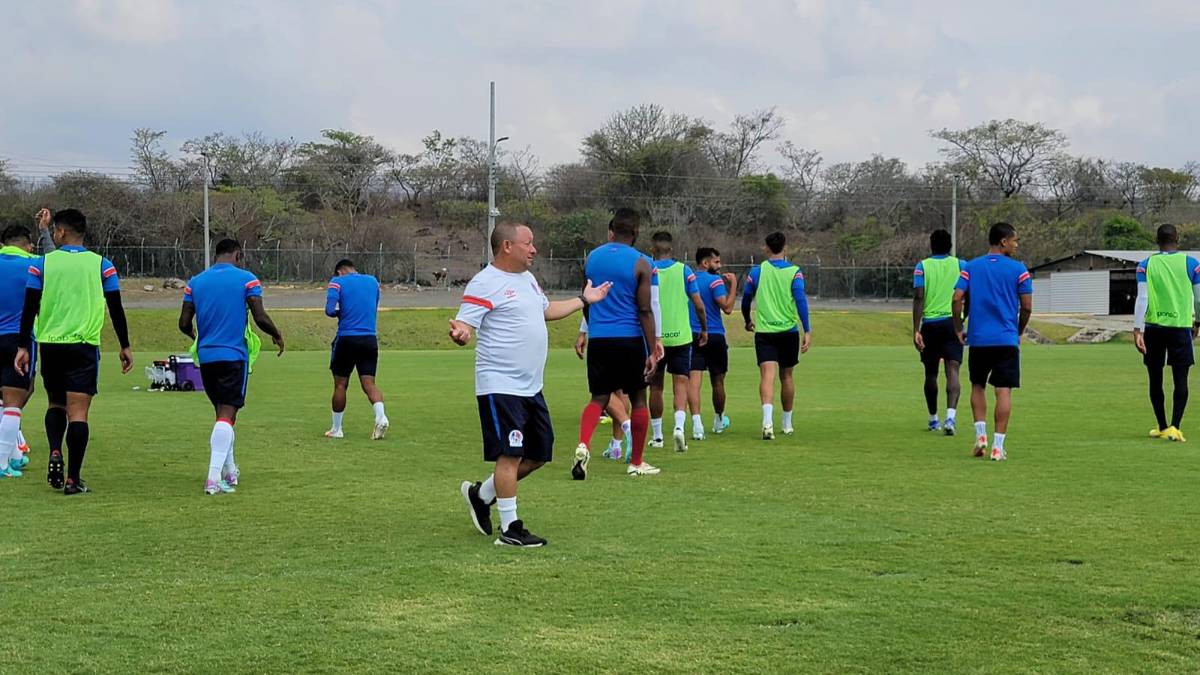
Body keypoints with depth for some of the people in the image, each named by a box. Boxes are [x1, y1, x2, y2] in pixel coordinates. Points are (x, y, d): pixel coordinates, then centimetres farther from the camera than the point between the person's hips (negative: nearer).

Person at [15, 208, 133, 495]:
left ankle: (55, 453, -3)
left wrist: (23, 347, 2)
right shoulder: (102, 265, 2)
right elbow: (116, 309, 2)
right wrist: (125, 346, 10)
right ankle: (73, 479, -5)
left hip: (49, 345, 1)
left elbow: (30, 308, -2)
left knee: (56, 404, 20)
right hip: (84, 346, -1)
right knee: (78, 412, -1)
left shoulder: (42, 264, 1)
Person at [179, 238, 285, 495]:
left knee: (222, 412, 18)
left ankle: (230, 472, 28)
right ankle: (214, 478, -19)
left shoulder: (195, 282, 8)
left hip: (206, 356, 4)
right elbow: (260, 318, -9)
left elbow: (184, 323, 6)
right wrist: (277, 336, 10)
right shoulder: (246, 279, -2)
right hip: (234, 356, -4)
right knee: (226, 415, -7)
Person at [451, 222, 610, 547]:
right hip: (500, 386, -9)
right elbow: (465, 323, -19)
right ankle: (510, 529, 1)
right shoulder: (485, 283, -13)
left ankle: (481, 494, 28)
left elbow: (546, 310, 32)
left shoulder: (527, 278, 16)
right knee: (510, 454, -8)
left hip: (531, 386, 9)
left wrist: (584, 300, 36)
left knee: (538, 454, 13)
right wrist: (460, 333, -41)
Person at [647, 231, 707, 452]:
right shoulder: (684, 270, 0)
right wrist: (704, 329, 14)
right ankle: (679, 425, -23)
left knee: (656, 386, 12)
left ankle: (656, 435, 19)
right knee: (680, 384, 0)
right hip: (680, 336, -1)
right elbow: (698, 305, -1)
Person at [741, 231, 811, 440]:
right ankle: (787, 424, 26)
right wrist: (807, 331, -11)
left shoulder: (757, 271, 2)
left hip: (764, 331, -1)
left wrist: (748, 321, 28)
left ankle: (768, 420, -32)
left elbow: (746, 299, 9)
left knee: (767, 375, -10)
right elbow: (801, 300, -11)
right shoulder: (794, 272, -1)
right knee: (786, 376, 15)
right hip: (789, 331, 1)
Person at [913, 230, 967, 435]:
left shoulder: (922, 266, 2)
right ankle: (950, 416, -28)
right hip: (953, 322, 0)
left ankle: (933, 419, 25)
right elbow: (968, 298, 4)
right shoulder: (961, 265, 5)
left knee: (931, 373, 13)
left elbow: (918, 298, -8)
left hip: (930, 323, 0)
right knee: (952, 370, -8)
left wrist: (916, 330, -10)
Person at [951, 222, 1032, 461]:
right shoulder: (1018, 269, -1)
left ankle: (980, 435, 7)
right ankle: (998, 446, -4)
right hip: (1007, 340, -2)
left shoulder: (971, 267, 5)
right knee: (1003, 391, 0)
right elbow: (1027, 307, -2)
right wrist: (1019, 332, 14)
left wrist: (958, 329, 7)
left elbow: (957, 299, -4)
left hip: (977, 339, 2)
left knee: (978, 386, 18)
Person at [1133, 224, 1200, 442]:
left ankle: (1162, 428, 18)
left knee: (1156, 381, 12)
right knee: (1180, 381, 1)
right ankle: (1174, 427, -12)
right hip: (1180, 326, -1)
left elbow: (1142, 299, -8)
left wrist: (1137, 330, -10)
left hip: (1153, 328, 1)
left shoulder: (1146, 265, 1)